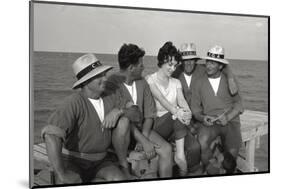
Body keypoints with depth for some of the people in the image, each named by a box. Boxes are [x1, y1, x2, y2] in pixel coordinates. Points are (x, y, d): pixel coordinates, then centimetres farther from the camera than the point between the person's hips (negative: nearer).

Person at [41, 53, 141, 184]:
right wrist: (62, 175, -35)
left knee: (120, 181, -24)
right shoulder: (73, 103, -22)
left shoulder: (111, 98, -2)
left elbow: (136, 114, 4)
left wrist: (118, 111, -18)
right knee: (71, 182, -36)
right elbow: (51, 135, -34)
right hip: (75, 161, -4)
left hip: (102, 161, 5)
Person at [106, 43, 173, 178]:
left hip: (140, 128, 6)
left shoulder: (142, 83, 6)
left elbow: (149, 114, 5)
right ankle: (122, 166, -21)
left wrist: (144, 137, -12)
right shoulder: (112, 83, -15)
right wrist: (144, 141, -23)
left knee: (166, 149, -15)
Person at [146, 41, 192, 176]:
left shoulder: (176, 82, 15)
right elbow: (161, 99, -21)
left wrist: (187, 112, -31)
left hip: (175, 124, 5)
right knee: (175, 115, -36)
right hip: (158, 123, -4)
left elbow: (182, 100, -5)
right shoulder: (150, 80, -1)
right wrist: (176, 111, -41)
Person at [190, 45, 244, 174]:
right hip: (210, 122, 0)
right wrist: (202, 118, -12)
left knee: (232, 151, -25)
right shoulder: (200, 83, 9)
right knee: (202, 142, -32)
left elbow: (238, 104, 7)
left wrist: (228, 117, -12)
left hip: (230, 121, 0)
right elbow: (195, 107, 9)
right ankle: (209, 173, -7)